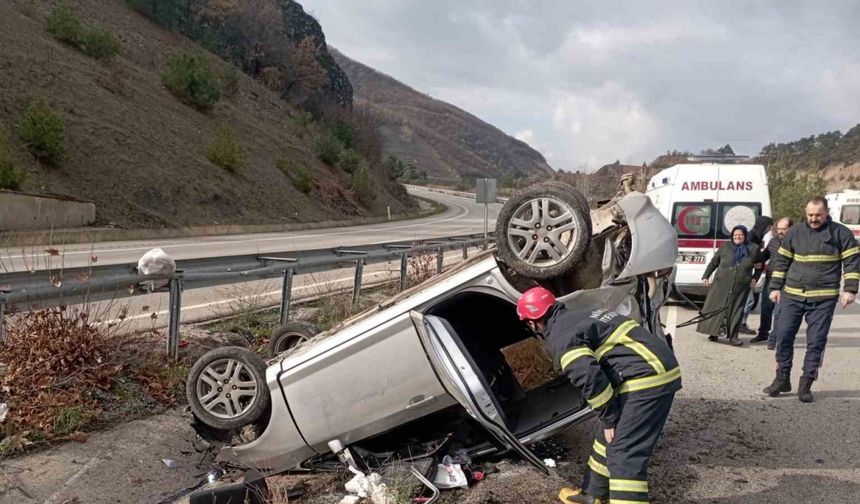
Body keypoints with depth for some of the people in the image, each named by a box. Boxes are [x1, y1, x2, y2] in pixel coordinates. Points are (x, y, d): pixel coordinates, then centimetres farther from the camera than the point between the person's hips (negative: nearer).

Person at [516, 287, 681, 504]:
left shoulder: (560, 337, -9)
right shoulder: (576, 317, 22)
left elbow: (590, 378, -19)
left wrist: (609, 418, -8)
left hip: (647, 378, -10)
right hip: (655, 368, 10)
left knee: (624, 454, -11)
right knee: (610, 438, 22)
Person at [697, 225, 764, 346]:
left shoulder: (753, 249, 4)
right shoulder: (725, 247, 5)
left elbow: (760, 265, 19)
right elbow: (713, 263, 11)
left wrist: (755, 278, 7)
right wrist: (706, 277, 8)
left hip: (740, 287, 0)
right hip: (721, 285, 0)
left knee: (736, 311, 0)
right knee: (716, 308, 2)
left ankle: (733, 336, 6)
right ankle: (714, 332, 13)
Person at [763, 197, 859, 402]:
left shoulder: (841, 233, 0)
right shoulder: (795, 232, 8)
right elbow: (781, 261, 11)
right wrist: (775, 287, 7)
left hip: (823, 299, -2)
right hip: (792, 296, 3)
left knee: (816, 342, 0)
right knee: (783, 336, 2)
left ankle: (806, 384, 9)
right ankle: (782, 379, 15)